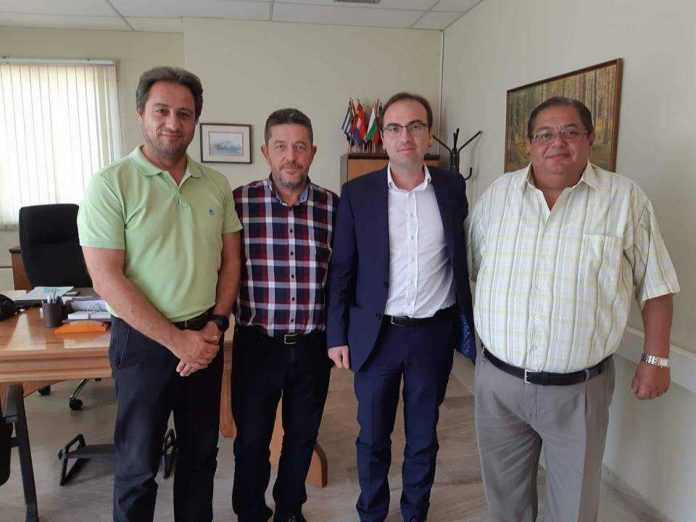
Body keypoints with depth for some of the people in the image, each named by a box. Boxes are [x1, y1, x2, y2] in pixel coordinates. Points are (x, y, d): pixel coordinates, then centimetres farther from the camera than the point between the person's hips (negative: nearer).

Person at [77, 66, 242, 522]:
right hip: (144, 341, -4)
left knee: (201, 452, 18)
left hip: (206, 338, 4)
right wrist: (176, 339, -15)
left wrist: (216, 324, -5)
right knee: (139, 462, 12)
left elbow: (231, 260, 7)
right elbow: (107, 279, -15)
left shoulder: (216, 184, 3)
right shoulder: (111, 184, -11)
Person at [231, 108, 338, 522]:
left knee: (303, 437, 19)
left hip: (313, 345, 2)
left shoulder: (334, 206, -2)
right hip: (257, 343, -1)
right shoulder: (240, 202, -8)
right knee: (251, 440, 14)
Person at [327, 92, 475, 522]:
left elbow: (462, 257, 7)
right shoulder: (357, 193, -4)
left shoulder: (452, 187, 0)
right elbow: (342, 270, -1)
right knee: (373, 436, 14)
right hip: (376, 333, -1)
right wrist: (337, 335, -2)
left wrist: (466, 323, 7)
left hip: (434, 333, 1)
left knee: (423, 437, 16)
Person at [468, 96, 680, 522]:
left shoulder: (626, 199, -5)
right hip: (498, 379, 2)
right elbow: (469, 266, 10)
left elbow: (655, 284, 1)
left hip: (579, 389, -2)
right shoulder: (498, 194, 1)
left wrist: (656, 358, 0)